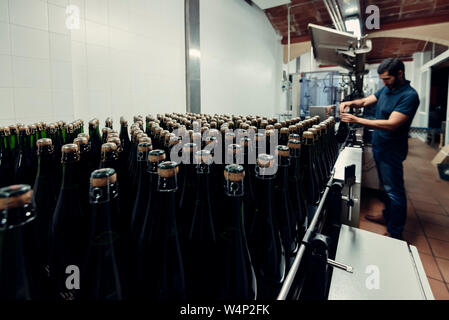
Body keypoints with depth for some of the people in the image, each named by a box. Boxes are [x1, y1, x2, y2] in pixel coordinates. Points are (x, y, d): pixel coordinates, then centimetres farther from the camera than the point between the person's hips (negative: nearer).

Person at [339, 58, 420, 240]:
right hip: (379, 146, 9)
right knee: (386, 186, 21)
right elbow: (365, 101, 13)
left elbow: (391, 124, -29)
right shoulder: (385, 90, 7)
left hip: (392, 151, -9)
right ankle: (387, 216, 38)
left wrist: (356, 120, -32)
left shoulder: (409, 96, -21)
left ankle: (395, 233, 10)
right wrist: (350, 103, -10)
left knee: (394, 190, 0)